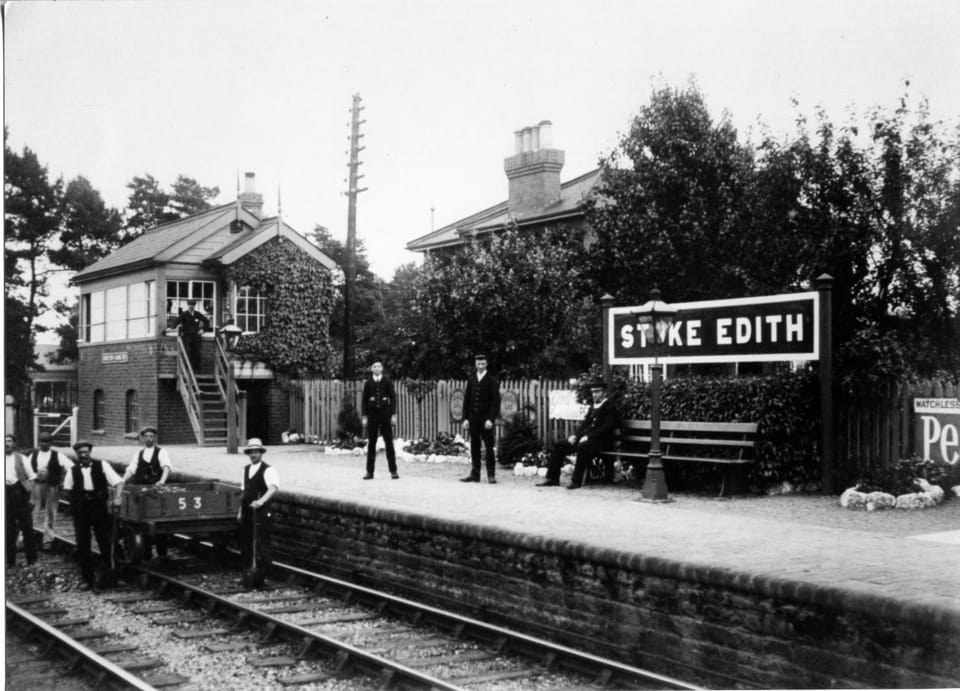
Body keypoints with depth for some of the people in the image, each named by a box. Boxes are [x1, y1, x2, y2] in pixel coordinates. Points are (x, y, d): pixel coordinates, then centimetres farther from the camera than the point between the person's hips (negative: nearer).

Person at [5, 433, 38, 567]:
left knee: (26, 525, 4)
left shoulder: (21, 458, 0)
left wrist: (31, 496, -6)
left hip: (20, 491, -2)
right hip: (7, 492, 2)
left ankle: (31, 557, 14)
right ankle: (10, 560, 16)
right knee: (9, 528, 8)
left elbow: (31, 477, 0)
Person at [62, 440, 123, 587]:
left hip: (99, 508, -2)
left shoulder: (101, 465, 1)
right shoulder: (73, 470, 6)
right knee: (82, 546, 5)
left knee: (106, 542, 0)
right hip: (80, 511, 2)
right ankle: (88, 579, 15)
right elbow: (67, 489, 10)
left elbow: (117, 482, -3)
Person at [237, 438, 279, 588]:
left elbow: (273, 488, -25)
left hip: (261, 513, -7)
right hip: (247, 513, 7)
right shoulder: (246, 469, 15)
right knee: (245, 542, 12)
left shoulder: (268, 470, -9)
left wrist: (261, 501, -39)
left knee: (262, 545, -6)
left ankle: (261, 578, 0)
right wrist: (240, 510, 18)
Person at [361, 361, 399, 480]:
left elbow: (393, 398, 1)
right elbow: (364, 400, 6)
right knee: (371, 443, 3)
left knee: (389, 443, -1)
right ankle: (369, 472, 7)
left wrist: (394, 414, -6)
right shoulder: (368, 383, 4)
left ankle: (393, 471, 3)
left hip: (385, 413, -1)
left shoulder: (387, 381, 1)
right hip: (372, 414, 1)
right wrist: (364, 416, -1)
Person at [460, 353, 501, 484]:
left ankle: (491, 475, 3)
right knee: (474, 447, 5)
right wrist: (465, 418, 3)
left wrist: (490, 419, -14)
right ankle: (475, 474, 10)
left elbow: (496, 401, -6)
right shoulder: (471, 381, 12)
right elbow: (466, 400, 12)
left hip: (486, 419, -4)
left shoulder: (492, 380, -1)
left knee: (489, 447, -3)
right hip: (473, 418, 4)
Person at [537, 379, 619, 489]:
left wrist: (588, 437, -23)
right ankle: (552, 478, -2)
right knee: (559, 444, -2)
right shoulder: (593, 406, 19)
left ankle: (576, 481, -33)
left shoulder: (610, 407, -6)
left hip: (601, 440, -9)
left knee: (583, 446, -38)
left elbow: (607, 428, -17)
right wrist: (575, 435, 1)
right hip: (585, 437, 9)